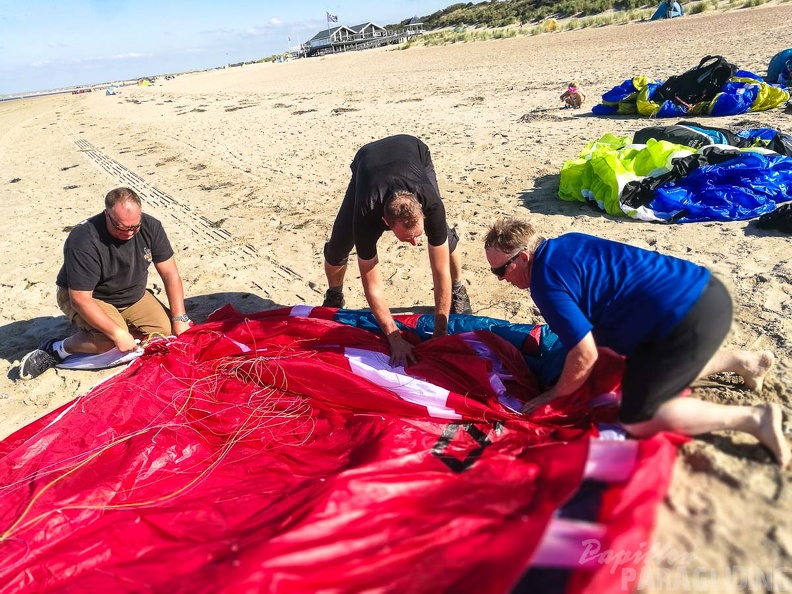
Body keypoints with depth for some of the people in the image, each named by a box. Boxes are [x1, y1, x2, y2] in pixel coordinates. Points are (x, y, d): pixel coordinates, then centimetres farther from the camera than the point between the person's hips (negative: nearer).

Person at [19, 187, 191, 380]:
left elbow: (170, 274, -12)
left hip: (133, 296, 6)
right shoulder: (83, 241, -31)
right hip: (86, 297, -6)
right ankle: (57, 349, -4)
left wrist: (179, 320, -18)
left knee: (166, 332, -14)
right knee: (112, 342, -33)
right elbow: (80, 299, -30)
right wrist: (118, 333, -36)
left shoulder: (150, 226, -17)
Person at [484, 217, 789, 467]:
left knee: (638, 420, -5)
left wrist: (556, 395, 1)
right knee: (648, 374, 29)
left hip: (689, 318, -10)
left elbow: (585, 356, -15)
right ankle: (744, 360, 31)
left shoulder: (547, 283, -17)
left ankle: (753, 417, 0)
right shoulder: (564, 244, 10)